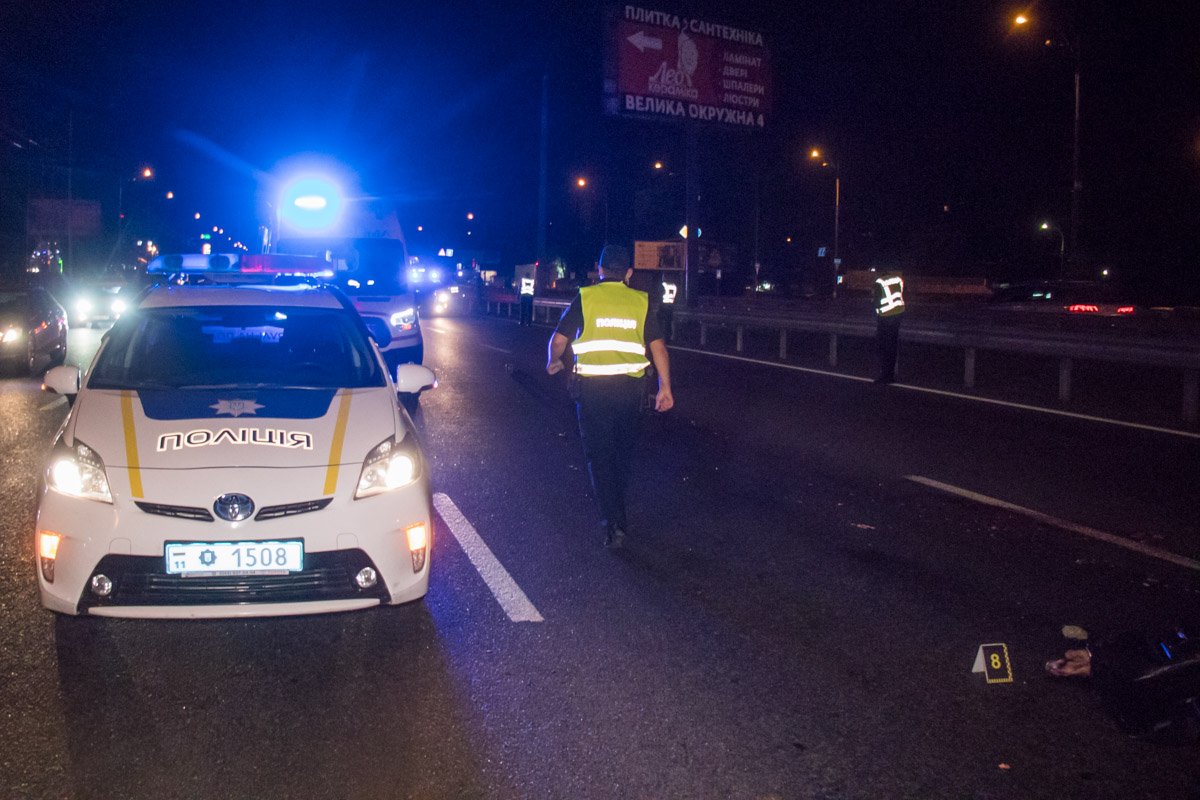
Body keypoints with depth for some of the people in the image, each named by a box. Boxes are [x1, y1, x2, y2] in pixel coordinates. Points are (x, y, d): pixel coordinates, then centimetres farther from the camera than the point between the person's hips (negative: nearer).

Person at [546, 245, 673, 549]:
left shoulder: (585, 298, -2)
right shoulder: (640, 301, 3)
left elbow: (558, 339, 1)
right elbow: (658, 346, 0)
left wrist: (553, 362, 22)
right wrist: (665, 387, 5)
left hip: (592, 387, -2)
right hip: (629, 387, 2)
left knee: (599, 454, 4)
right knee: (623, 450, 20)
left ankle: (614, 523, -2)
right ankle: (616, 507, 35)